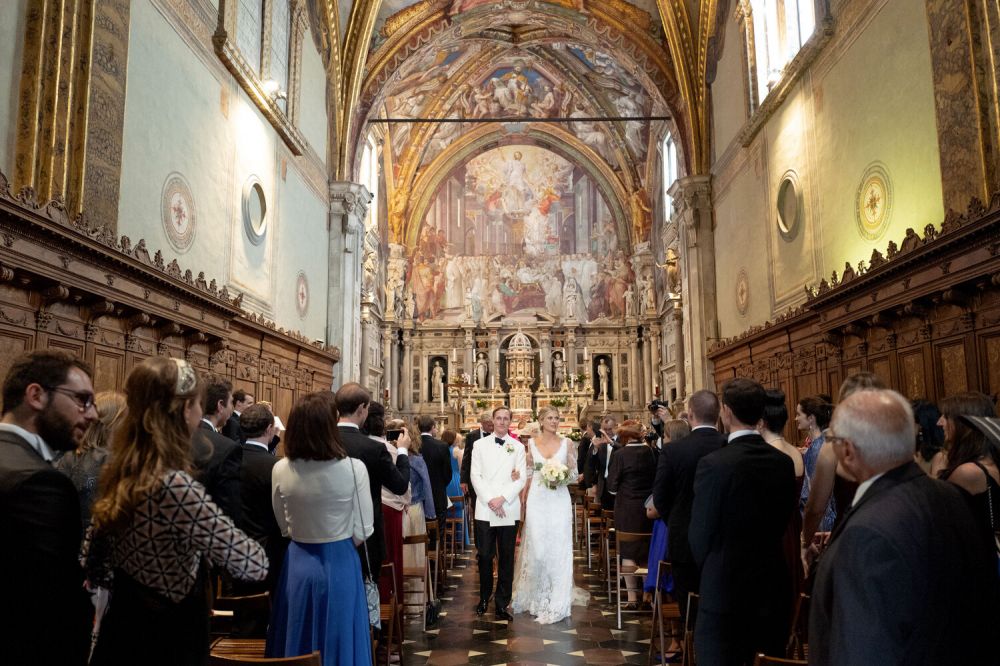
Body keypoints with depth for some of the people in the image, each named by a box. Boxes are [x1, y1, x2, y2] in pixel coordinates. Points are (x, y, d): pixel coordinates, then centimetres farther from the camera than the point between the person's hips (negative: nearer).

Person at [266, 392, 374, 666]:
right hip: (340, 565, -3)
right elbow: (362, 532, -10)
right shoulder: (354, 468, -18)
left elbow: (284, 527, 4)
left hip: (297, 564, 3)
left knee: (298, 642, 19)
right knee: (338, 641, 14)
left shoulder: (281, 470, -10)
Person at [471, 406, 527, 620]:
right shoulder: (480, 445, 7)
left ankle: (502, 604, 13)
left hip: (509, 510, 0)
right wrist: (490, 500, -10)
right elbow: (475, 475, 0)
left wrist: (502, 498, -12)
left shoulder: (518, 447, 6)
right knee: (484, 556, 3)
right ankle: (484, 598, 23)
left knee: (506, 559, 4)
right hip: (485, 509, 0)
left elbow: (522, 478, 0)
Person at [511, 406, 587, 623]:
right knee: (536, 549, 1)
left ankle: (556, 604, 10)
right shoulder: (532, 443, 6)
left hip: (559, 501, -1)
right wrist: (523, 501, 2)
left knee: (557, 549, -1)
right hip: (537, 499, 1)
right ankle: (536, 598, 21)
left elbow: (574, 473, 6)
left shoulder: (566, 443, 2)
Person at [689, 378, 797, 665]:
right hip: (773, 584, 6)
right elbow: (783, 521, 8)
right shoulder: (784, 462, -2)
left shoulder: (714, 464, -19)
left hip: (726, 588, -5)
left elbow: (700, 535, -11)